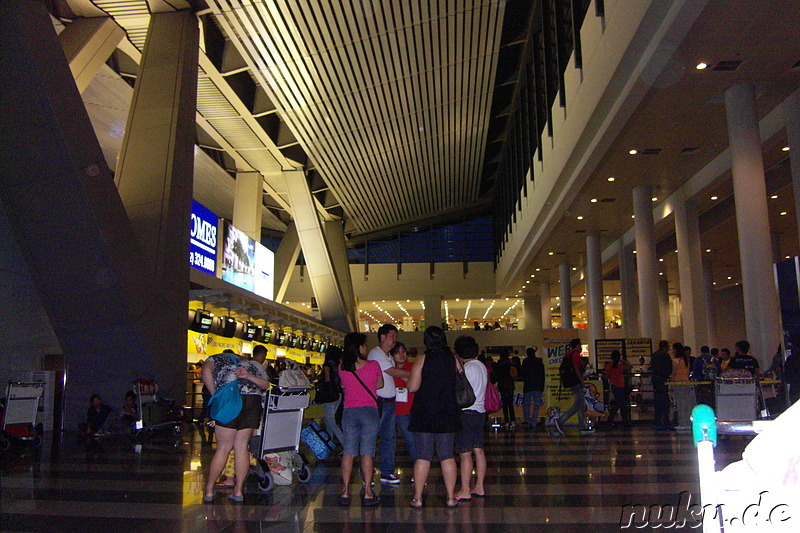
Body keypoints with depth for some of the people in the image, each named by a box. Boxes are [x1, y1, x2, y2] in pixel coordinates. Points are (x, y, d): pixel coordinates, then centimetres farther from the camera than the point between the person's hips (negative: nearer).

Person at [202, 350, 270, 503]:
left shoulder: (216, 358, 24)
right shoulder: (250, 363, 33)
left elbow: (206, 371, 1)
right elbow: (265, 384, 17)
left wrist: (215, 395, 5)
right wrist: (249, 376, 4)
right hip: (253, 399, 3)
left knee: (223, 447, 4)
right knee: (242, 446, 9)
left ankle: (208, 491, 13)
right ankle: (238, 490, 12)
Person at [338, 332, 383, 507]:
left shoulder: (342, 368, 1)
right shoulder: (373, 365, -6)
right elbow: (380, 384, 10)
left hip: (348, 412, 3)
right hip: (369, 411, -3)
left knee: (348, 452, 6)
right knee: (367, 453, -2)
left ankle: (345, 492, 7)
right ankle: (368, 493, 0)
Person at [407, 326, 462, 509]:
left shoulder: (422, 359, -9)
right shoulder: (453, 358, 1)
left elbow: (412, 387, -12)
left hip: (424, 414, -2)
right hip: (448, 414, 3)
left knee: (423, 456, 2)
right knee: (447, 456, 8)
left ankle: (418, 498, 7)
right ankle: (451, 497, 11)